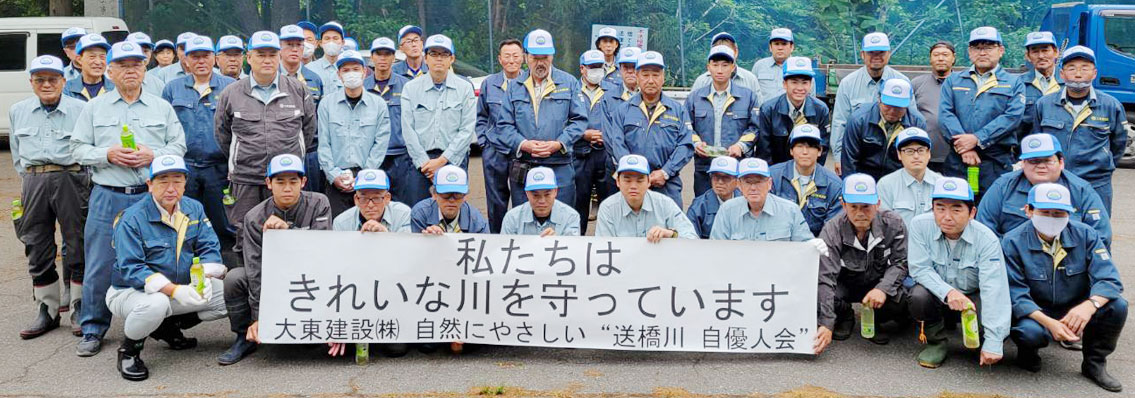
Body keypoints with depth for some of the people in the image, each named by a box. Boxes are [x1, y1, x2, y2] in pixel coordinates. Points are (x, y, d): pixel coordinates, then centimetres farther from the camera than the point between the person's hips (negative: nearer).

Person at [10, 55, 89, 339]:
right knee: (38, 249, 7)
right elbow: (16, 153, 22)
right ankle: (47, 311, 18)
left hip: (70, 180, -4)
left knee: (77, 245, -3)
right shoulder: (17, 111, 14)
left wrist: (81, 180, 0)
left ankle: (79, 310, 7)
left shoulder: (80, 110, 0)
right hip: (33, 183, 4)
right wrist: (28, 179, 17)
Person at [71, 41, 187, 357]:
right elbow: (78, 149, 7)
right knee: (100, 266, 0)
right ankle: (93, 329, 12)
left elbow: (178, 146, 7)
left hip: (151, 196, 0)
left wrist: (152, 155, -11)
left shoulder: (162, 108, 11)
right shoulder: (95, 108, 10)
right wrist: (107, 154, -10)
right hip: (107, 197, 0)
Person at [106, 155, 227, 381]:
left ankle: (169, 327, 12)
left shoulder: (194, 209, 1)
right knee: (156, 303, -40)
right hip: (131, 292, -6)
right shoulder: (132, 219, -17)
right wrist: (174, 290, -36)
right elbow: (131, 269, -24)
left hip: (181, 290, 6)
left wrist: (204, 278, -26)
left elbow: (209, 249, -3)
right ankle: (129, 350, -8)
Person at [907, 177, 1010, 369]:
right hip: (937, 297, 1)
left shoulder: (986, 239, -21)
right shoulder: (920, 226, -16)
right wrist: (947, 292, -37)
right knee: (919, 295, -33)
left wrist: (993, 343, -35)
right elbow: (920, 269, -17)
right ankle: (936, 342, -3)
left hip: (972, 297, -1)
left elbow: (994, 290, -27)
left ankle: (981, 346, 9)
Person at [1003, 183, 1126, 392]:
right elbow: (1016, 294, -20)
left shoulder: (1085, 235, -7)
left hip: (1076, 310, 3)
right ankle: (1027, 352, 3)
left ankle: (1095, 363, 1)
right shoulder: (1013, 242, -14)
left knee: (1117, 306, -23)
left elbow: (1109, 279, -16)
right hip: (1035, 313, -3)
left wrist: (1089, 305, -38)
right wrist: (1049, 322, -36)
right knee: (1030, 332, -37)